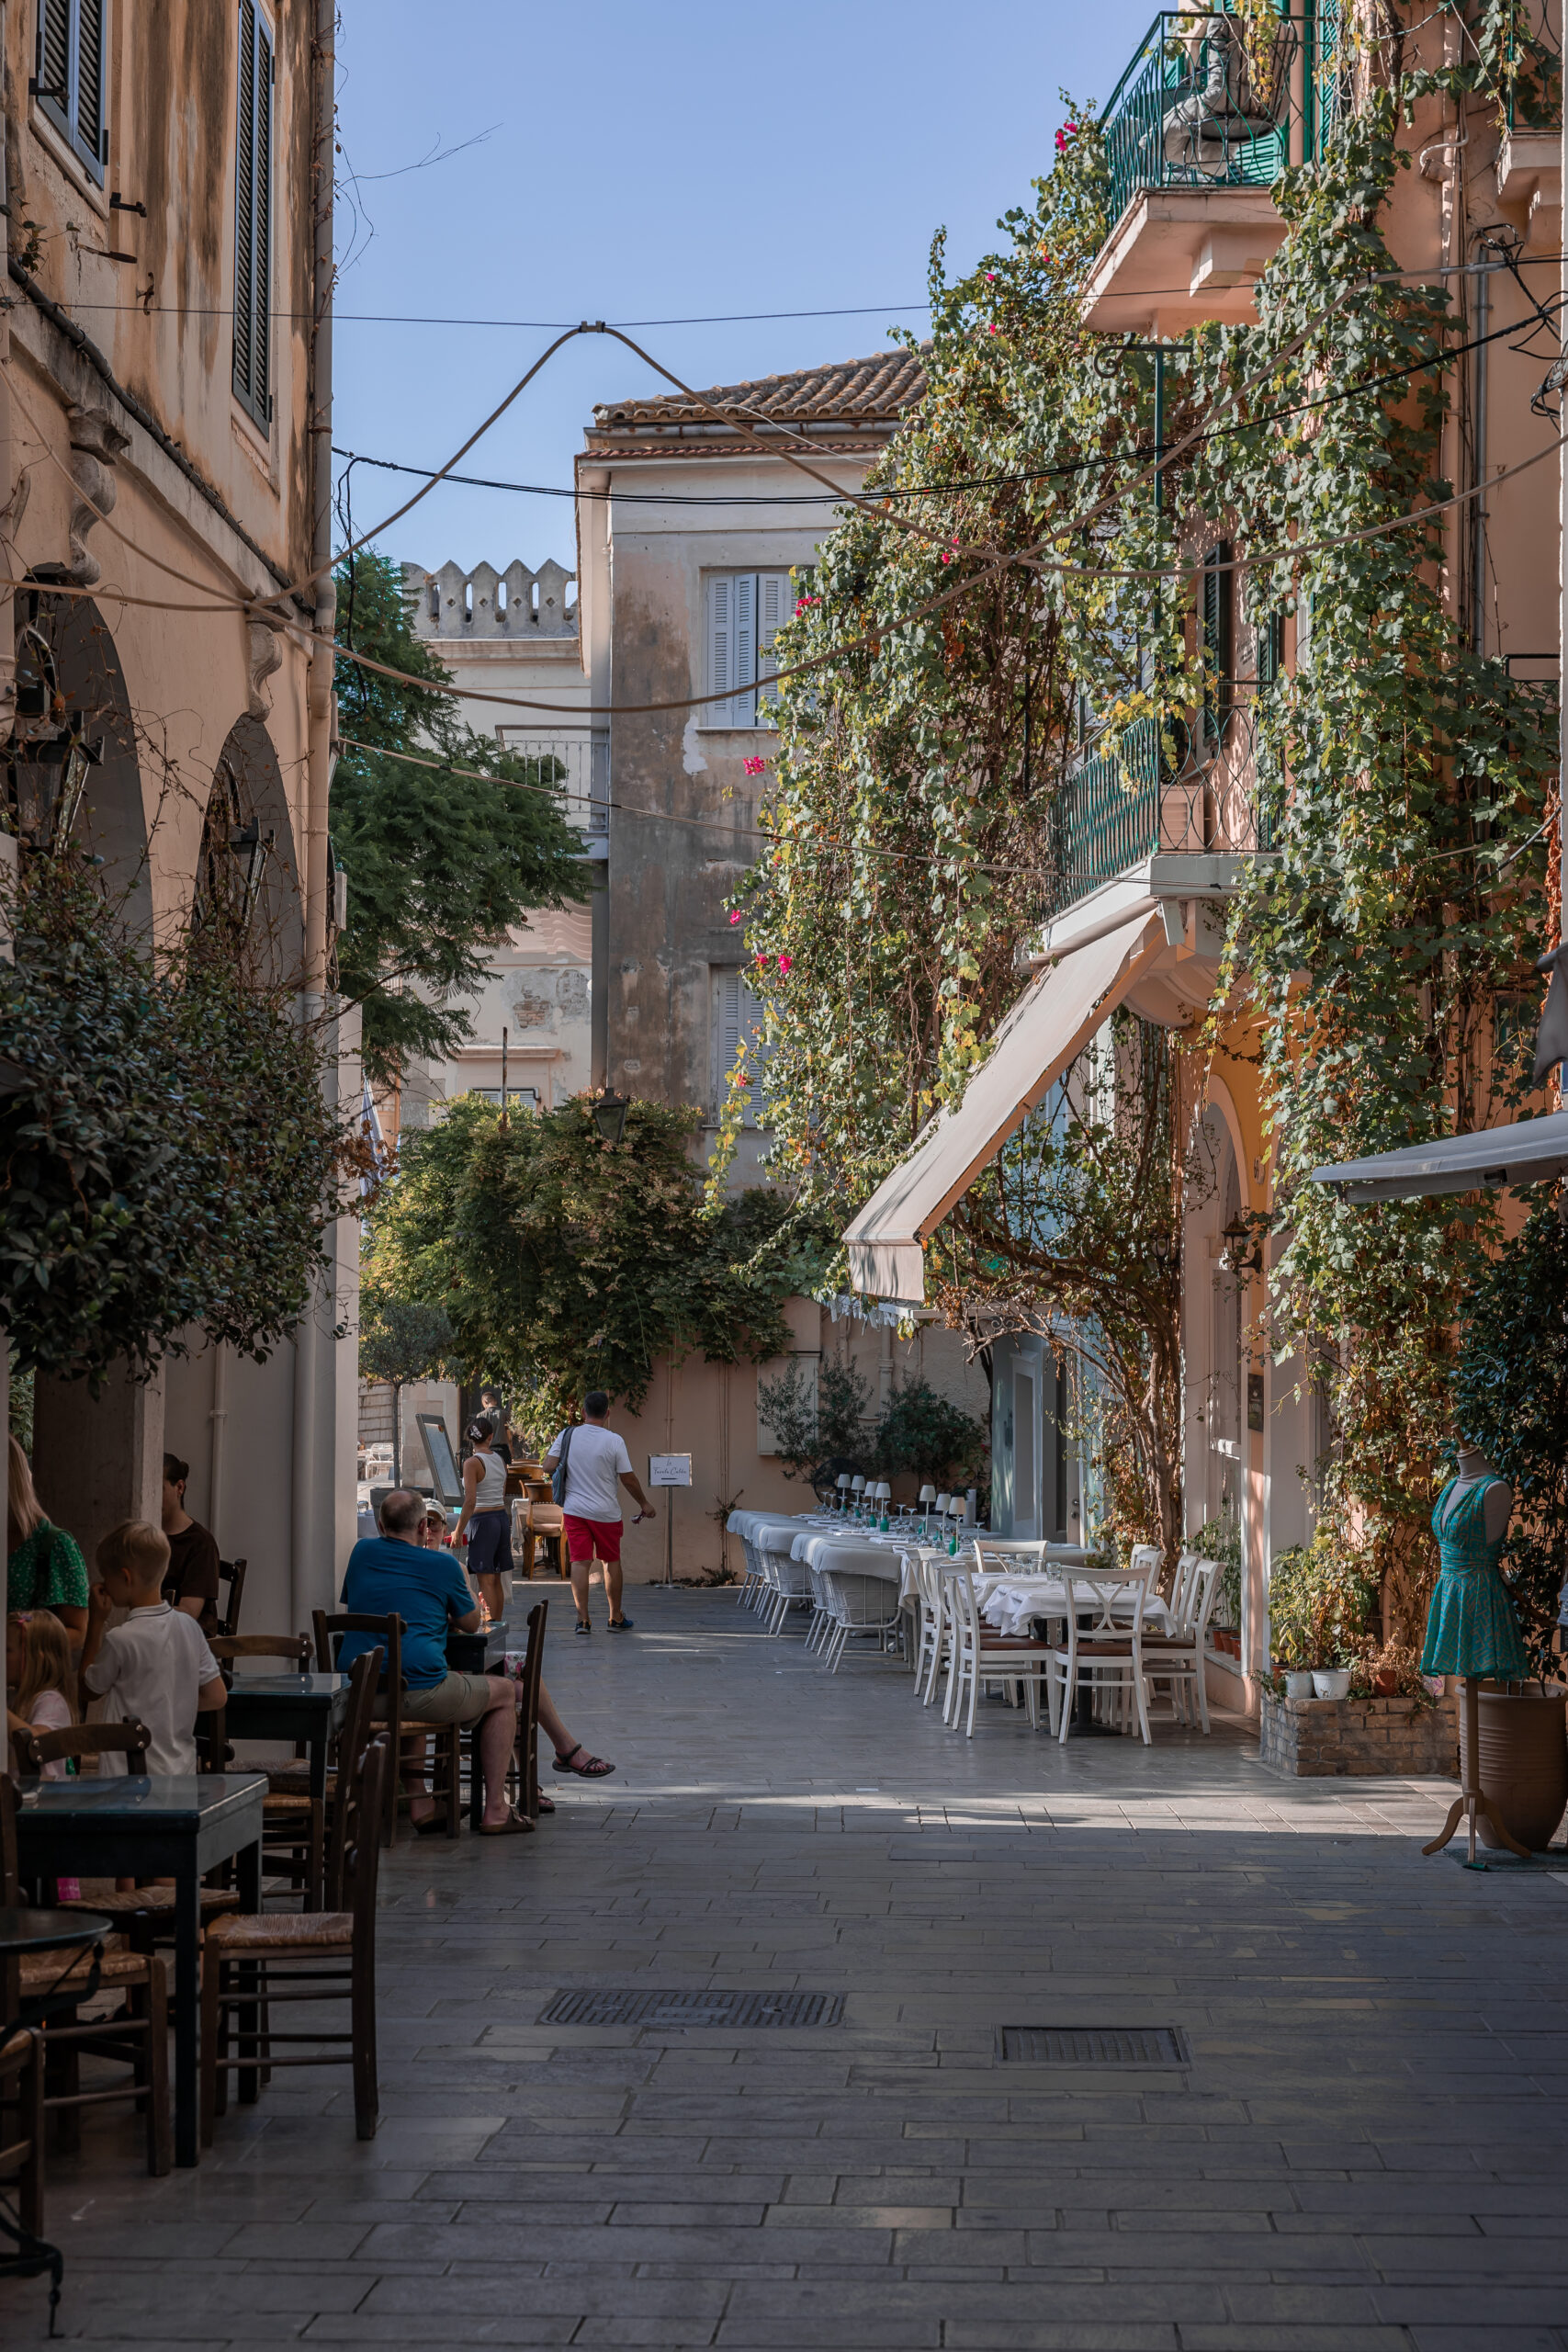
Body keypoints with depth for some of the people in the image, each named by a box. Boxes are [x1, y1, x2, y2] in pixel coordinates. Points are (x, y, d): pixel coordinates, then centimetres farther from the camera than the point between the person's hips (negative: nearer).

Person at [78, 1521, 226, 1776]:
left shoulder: (120, 1640, -16)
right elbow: (217, 1696, 8)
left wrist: (97, 1621, 2)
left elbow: (86, 1690, 2)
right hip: (182, 1769, 7)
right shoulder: (188, 1627, 3)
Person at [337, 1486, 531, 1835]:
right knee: (503, 1692, 20)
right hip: (419, 1692, -5)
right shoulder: (443, 1565, 3)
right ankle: (495, 1812, 16)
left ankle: (419, 1804, 31)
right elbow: (471, 1623, 15)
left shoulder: (362, 1552, 14)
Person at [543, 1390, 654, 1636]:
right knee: (612, 1562, 13)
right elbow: (628, 1479, -5)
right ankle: (616, 1618, 22)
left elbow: (548, 1466, -6)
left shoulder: (567, 1436, -2)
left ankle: (583, 1619, -8)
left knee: (580, 1562, 1)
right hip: (605, 1512, -1)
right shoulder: (614, 1441, -9)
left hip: (574, 1510, 1)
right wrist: (644, 1504, 9)